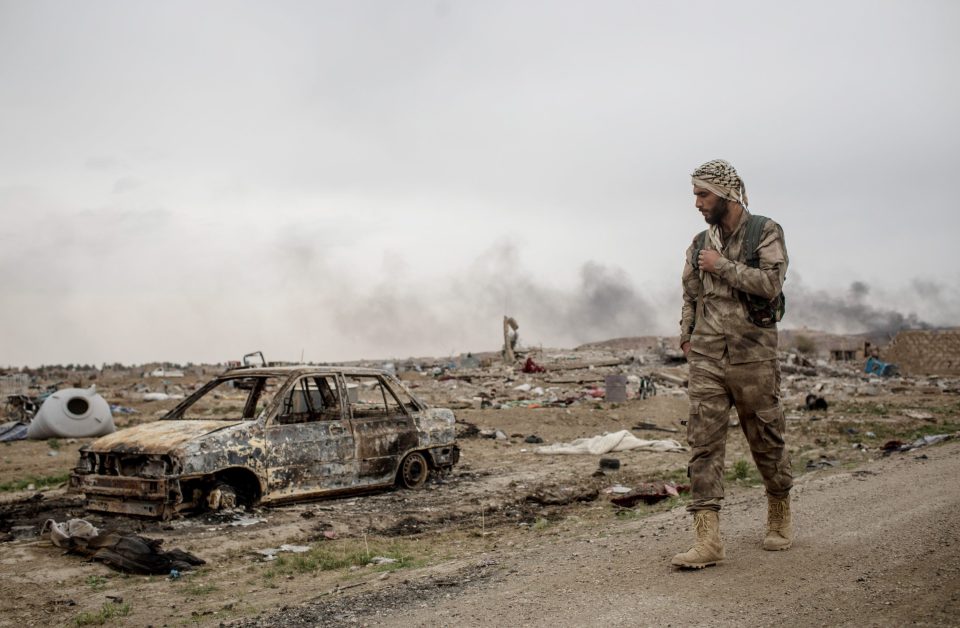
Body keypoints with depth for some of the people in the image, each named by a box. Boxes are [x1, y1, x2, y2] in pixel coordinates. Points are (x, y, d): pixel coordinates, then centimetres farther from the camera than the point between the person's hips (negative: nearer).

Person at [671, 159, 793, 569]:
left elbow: (770, 283, -17)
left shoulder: (766, 233, -2)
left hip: (752, 355, -4)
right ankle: (708, 540, -7)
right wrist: (687, 335, 10)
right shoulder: (700, 243, 13)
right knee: (703, 442, -6)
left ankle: (780, 519, 32)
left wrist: (722, 265, -12)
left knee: (766, 440, 9)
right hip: (706, 358, 4)